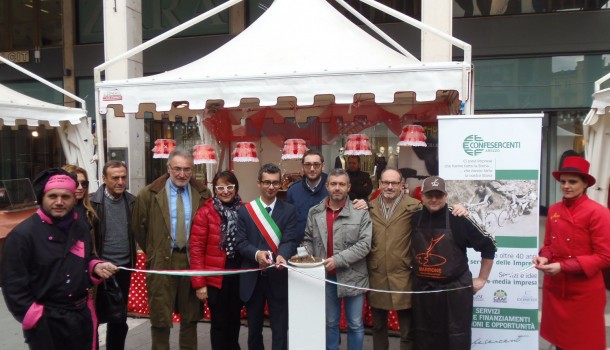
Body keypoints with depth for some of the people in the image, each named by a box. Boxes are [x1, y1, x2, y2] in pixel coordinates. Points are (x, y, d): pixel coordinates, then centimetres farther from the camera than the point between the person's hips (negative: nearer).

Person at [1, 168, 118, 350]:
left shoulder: (81, 225, 5)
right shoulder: (23, 234, -15)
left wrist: (96, 267, -1)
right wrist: (36, 321, -14)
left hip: (82, 314, 6)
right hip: (45, 323, -6)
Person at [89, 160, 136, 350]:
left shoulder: (132, 201, 2)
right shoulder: (93, 203, -11)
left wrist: (133, 260, 6)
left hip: (124, 268, 4)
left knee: (119, 318, 16)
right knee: (96, 316, 10)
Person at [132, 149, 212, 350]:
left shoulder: (202, 194, 1)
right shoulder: (149, 194, -3)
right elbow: (138, 227, 6)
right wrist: (152, 251, 7)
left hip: (193, 260, 2)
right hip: (162, 260, -2)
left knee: (191, 316, 14)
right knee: (160, 317, 6)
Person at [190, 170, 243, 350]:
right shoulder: (205, 212, -9)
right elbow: (196, 249, -9)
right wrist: (199, 282, -11)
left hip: (239, 275, 4)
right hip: (216, 277, -3)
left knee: (235, 319, 19)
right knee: (219, 322, 9)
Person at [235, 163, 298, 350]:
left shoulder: (289, 210, 1)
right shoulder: (245, 210, 4)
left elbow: (290, 240, -10)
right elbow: (241, 242, -3)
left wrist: (281, 255, -32)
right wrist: (257, 253, -23)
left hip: (278, 277, -1)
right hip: (252, 277, 2)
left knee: (280, 328, 7)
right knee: (254, 326, 18)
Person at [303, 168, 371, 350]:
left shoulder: (361, 212, -8)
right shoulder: (314, 212, 3)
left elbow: (364, 244, -14)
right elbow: (308, 240, 9)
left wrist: (338, 259, -20)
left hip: (352, 276, -2)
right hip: (326, 277, 3)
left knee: (355, 324, 13)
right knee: (330, 323, 18)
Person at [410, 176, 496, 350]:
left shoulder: (459, 219, -11)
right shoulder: (414, 219, 0)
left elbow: (488, 245, -4)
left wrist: (482, 279, 0)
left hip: (455, 289, -3)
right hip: (423, 290, 4)